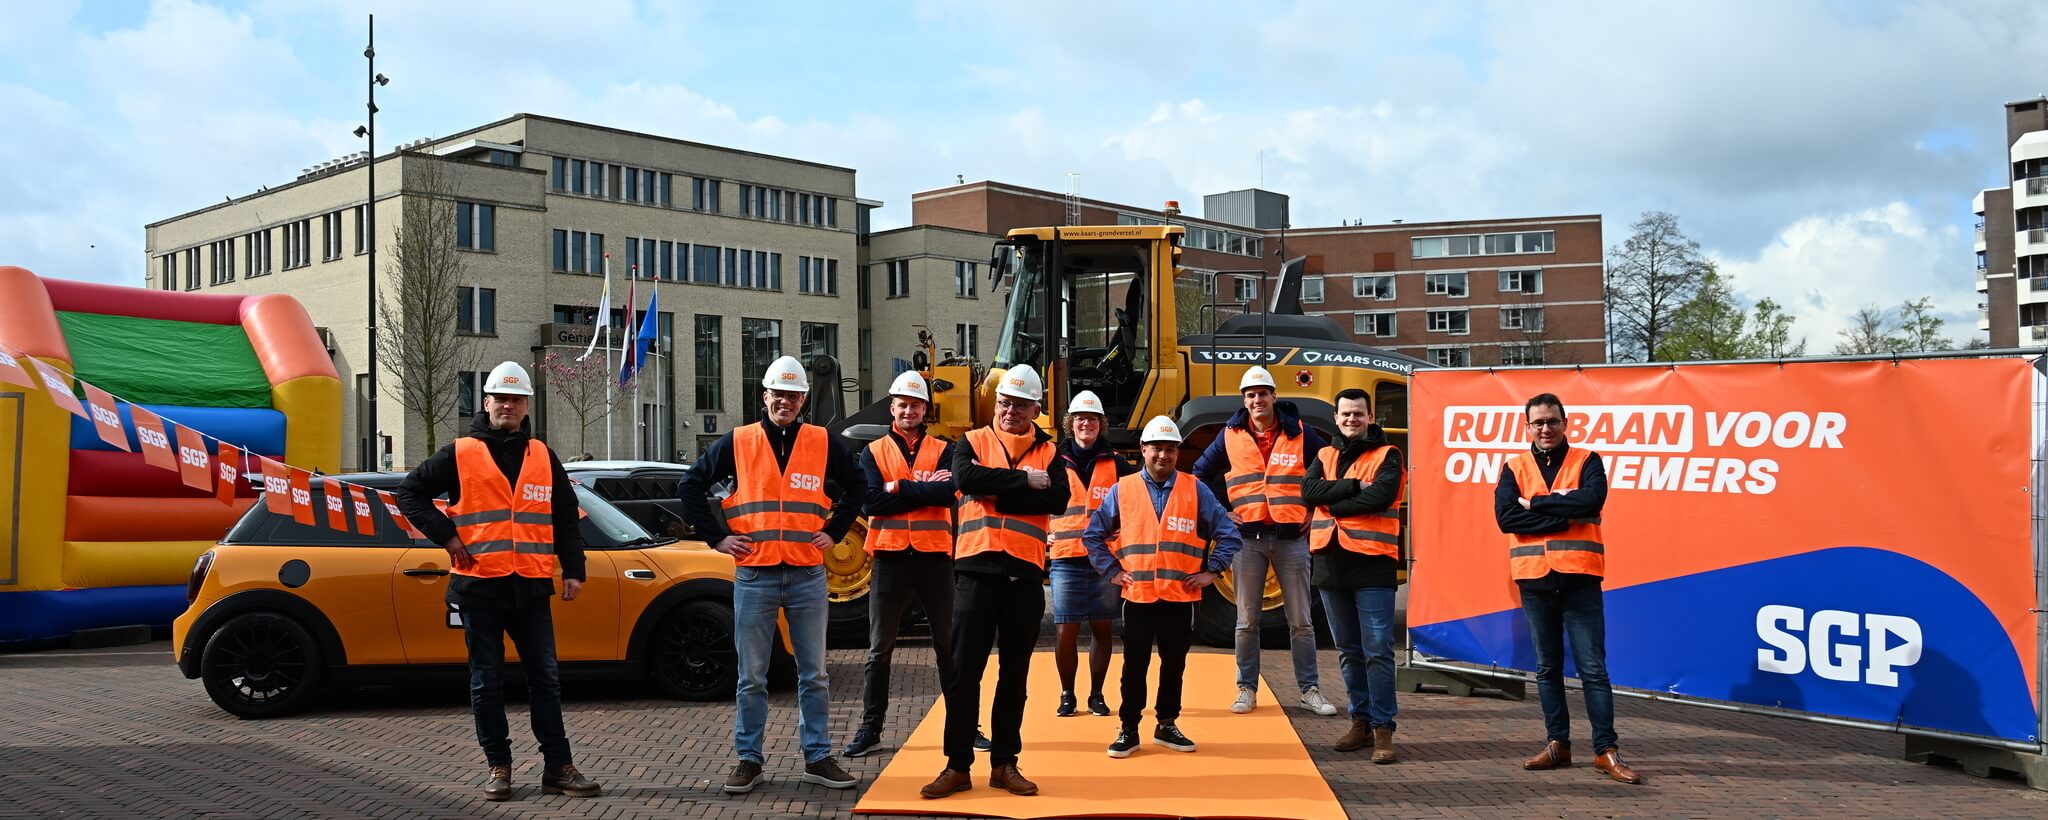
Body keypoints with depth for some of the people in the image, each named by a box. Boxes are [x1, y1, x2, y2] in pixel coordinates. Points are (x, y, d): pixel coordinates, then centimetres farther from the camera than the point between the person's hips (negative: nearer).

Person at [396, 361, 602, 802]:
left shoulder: (543, 457, 11)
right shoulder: (460, 454, 2)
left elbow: (565, 518, 15)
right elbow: (410, 492, 5)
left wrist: (573, 570, 7)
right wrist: (445, 535, -4)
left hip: (531, 588, 2)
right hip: (479, 587, -2)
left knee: (545, 678, 3)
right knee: (487, 683, 5)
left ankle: (558, 767, 8)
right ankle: (498, 766, 15)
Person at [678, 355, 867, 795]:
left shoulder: (823, 443, 4)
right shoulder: (737, 442, 2)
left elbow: (857, 485, 16)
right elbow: (690, 486, 7)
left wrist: (835, 530, 7)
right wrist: (717, 536, 1)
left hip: (808, 576, 1)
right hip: (754, 576, -1)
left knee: (814, 675, 7)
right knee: (752, 677, 5)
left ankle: (818, 758, 17)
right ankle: (748, 761, 15)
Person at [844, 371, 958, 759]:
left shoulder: (943, 450, 7)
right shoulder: (873, 452, 6)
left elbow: (948, 492, -12)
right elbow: (872, 502, -10)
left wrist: (899, 488, -13)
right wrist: (925, 489, -11)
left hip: (934, 556, 0)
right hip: (890, 556, 0)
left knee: (948, 645, 8)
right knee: (879, 650, 4)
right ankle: (870, 729, 11)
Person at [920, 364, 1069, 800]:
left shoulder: (1048, 453, 8)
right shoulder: (974, 442, 6)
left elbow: (1058, 499, -10)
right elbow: (965, 478, -17)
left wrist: (995, 493, -13)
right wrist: (1024, 480, -14)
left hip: (1025, 574, 2)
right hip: (977, 569, -1)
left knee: (1015, 673, 9)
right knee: (964, 670, 0)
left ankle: (1004, 764, 19)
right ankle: (957, 765, 9)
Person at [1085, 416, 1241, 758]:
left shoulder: (1196, 490, 3)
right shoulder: (1123, 490, 3)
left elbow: (1228, 532, 5)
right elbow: (1094, 534, 9)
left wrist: (1211, 570, 0)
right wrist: (1112, 570, 3)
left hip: (1182, 595, 1)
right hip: (1137, 596, -1)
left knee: (1174, 664, 10)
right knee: (1135, 665, 4)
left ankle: (1167, 725, 23)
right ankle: (1128, 729, 13)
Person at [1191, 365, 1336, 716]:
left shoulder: (1299, 433, 1)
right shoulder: (1230, 436, 4)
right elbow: (1200, 474, 13)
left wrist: (1316, 510, 4)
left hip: (1291, 537, -1)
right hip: (1248, 538, 1)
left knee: (1300, 621, 5)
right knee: (1247, 621, 6)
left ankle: (1310, 690, 14)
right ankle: (1246, 689, 16)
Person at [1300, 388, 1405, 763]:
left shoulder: (1386, 456, 3)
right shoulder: (1324, 456, 16)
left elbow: (1380, 496, -15)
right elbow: (1309, 491, -3)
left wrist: (1333, 505, -8)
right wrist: (1354, 486, -13)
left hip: (1372, 564, -5)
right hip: (1330, 564, 5)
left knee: (1378, 650, -7)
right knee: (1349, 651, 12)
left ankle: (1382, 728, -3)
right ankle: (1361, 721, 22)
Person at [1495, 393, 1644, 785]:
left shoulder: (1587, 461, 4)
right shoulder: (1514, 468, 7)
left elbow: (1590, 500, -16)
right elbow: (1505, 516, -9)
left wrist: (1536, 503, -11)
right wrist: (1563, 516, -13)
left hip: (1579, 578, -2)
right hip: (1534, 579, 2)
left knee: (1593, 668, -1)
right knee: (1548, 667, 10)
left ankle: (1606, 750, 3)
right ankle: (1557, 743, 18)